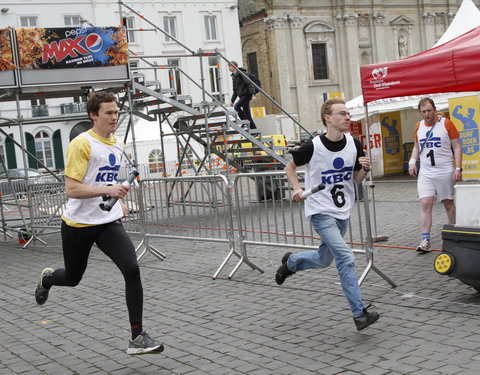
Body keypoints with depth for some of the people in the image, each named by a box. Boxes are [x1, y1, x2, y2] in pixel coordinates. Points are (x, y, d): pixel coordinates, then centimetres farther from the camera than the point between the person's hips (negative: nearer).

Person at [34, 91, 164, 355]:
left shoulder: (118, 144, 7)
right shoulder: (82, 143, -15)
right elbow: (71, 188, -22)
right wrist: (108, 190, -32)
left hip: (108, 222, 4)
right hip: (78, 224, -4)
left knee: (132, 269, -17)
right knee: (73, 278, 15)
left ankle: (137, 338, -11)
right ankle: (47, 278, 54)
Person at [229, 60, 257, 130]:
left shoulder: (241, 73, -10)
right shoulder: (234, 76, 16)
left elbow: (249, 84, -18)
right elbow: (235, 90, 24)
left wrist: (253, 94, -27)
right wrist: (232, 100, 20)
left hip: (246, 94, -9)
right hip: (241, 95, 9)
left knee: (237, 106, -22)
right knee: (247, 114, 6)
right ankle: (254, 129, 9)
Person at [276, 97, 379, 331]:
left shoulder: (354, 145, -2)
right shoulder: (313, 147, -15)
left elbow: (356, 180, 9)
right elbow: (290, 167, 2)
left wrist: (365, 169, -12)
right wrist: (297, 189, -15)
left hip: (343, 212, 6)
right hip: (321, 212, -6)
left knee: (324, 260, 19)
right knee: (346, 258, -19)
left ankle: (290, 262, 48)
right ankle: (359, 314, -13)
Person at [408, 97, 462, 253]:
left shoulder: (446, 123, -4)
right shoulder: (418, 127, 8)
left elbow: (457, 147, -3)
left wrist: (458, 168, -11)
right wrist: (412, 161, 3)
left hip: (445, 172, -3)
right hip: (425, 173, 3)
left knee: (448, 203, 9)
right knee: (425, 203, -10)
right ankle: (426, 241, -11)